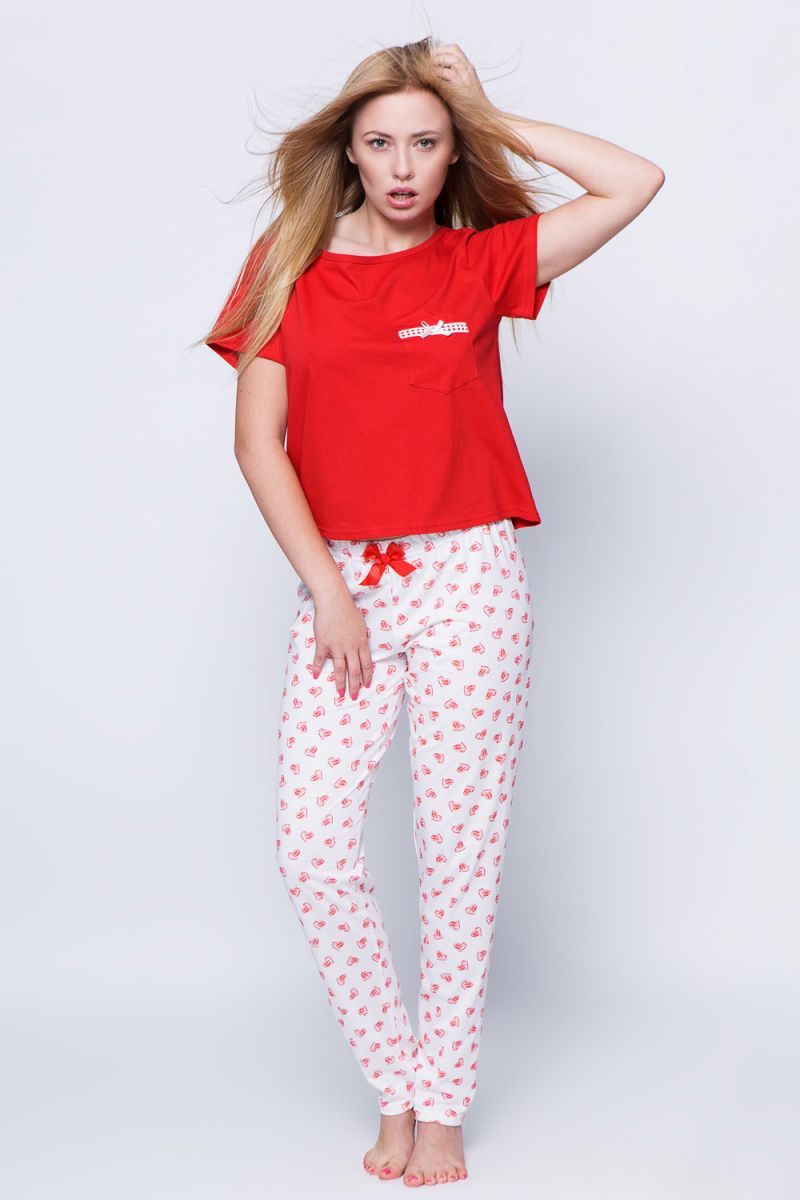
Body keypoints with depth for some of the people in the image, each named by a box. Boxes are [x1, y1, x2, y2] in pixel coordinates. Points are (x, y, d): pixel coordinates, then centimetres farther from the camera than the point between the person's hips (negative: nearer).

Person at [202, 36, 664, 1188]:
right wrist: (327, 587, -7)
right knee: (312, 842, -8)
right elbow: (257, 440, 1)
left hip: (468, 579, -1)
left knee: (461, 847, 0)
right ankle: (395, 1083, 11)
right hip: (341, 581, 1)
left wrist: (496, 121, 4)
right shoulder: (292, 267, 7)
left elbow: (637, 182, -1)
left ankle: (444, 1107, 14)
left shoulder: (482, 261, 6)